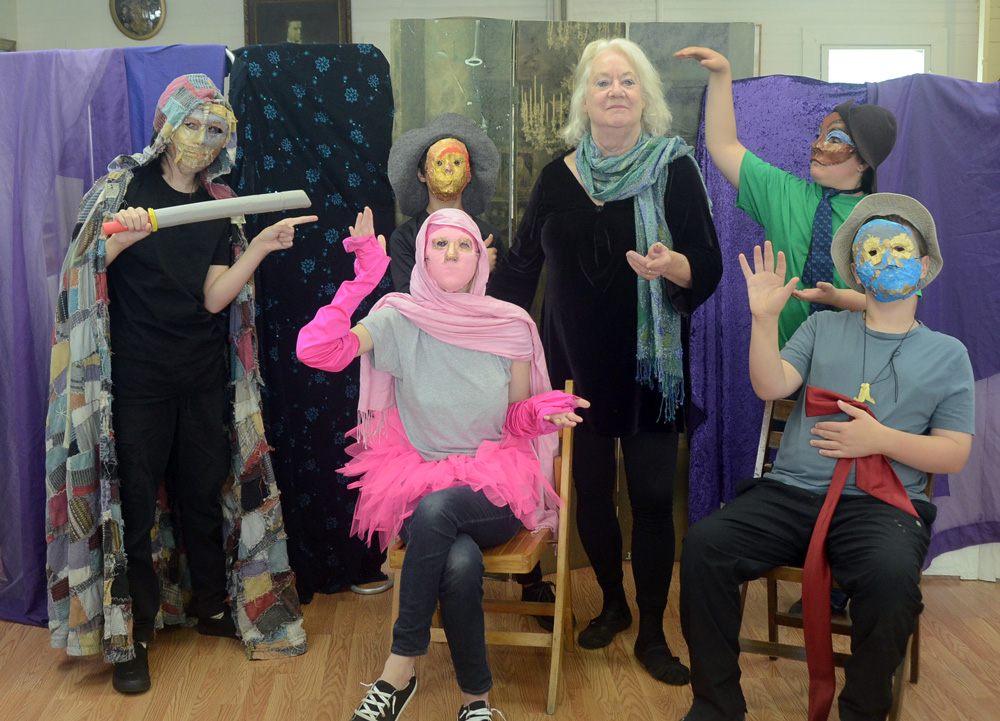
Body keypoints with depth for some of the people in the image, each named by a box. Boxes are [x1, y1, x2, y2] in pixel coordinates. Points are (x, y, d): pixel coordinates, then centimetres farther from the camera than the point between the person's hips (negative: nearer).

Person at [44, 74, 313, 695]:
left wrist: (262, 246, -13)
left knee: (205, 492, 12)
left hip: (202, 376, 4)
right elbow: (82, 269, -9)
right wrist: (121, 238, -28)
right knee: (135, 503, 1)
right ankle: (133, 633, 13)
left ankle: (213, 605, 30)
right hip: (136, 377, -3)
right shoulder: (126, 185, -1)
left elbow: (213, 297, -1)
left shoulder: (219, 206, 9)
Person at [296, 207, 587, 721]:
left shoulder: (512, 326, 3)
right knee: (460, 564, -33)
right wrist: (360, 281, -21)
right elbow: (315, 350, -17)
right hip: (418, 481, 0)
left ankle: (400, 669, -19)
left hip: (495, 491, 1)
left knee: (435, 509, -34)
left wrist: (540, 413, -10)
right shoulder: (400, 318, -2)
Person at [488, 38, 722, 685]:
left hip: (651, 366, -3)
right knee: (590, 491, 10)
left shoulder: (675, 169, -5)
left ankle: (652, 635, 16)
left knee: (652, 498, 0)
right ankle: (614, 604, 34)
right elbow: (522, 262, 9)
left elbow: (709, 269, -7)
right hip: (577, 364, 3)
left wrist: (672, 265, -28)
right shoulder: (558, 177, 4)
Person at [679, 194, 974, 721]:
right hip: (789, 493, 2)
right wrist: (764, 318, -9)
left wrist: (881, 439, -6)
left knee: (891, 574, -36)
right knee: (704, 543, -25)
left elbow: (954, 454, 9)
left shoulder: (947, 354, 16)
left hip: (878, 505, -2)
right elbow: (771, 386, 4)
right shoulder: (823, 328, 20)